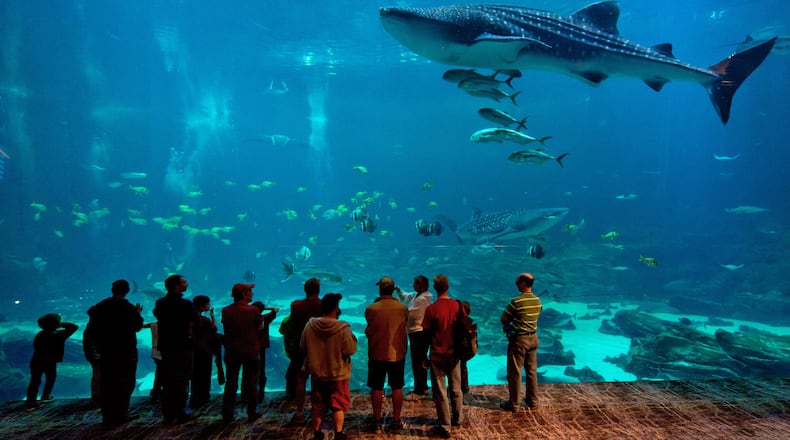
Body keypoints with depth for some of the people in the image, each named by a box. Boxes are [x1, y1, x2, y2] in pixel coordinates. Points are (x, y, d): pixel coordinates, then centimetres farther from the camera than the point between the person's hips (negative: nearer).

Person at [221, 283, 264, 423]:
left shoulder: (226, 311, -2)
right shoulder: (253, 310, -13)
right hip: (250, 351, -3)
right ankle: (252, 413, 16)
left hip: (231, 351, 3)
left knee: (230, 383, 12)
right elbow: (259, 327, -3)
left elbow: (225, 327, 8)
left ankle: (227, 414, 16)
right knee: (251, 383, 10)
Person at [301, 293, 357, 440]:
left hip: (317, 373, 4)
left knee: (317, 405, 19)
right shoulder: (343, 328, -22)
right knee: (339, 405, 12)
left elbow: (302, 348, 1)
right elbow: (351, 350, -17)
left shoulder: (310, 325, -10)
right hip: (338, 374, -3)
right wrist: (352, 336, -1)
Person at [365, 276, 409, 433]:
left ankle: (377, 422, 19)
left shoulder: (371, 309, -14)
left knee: (376, 388, 11)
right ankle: (396, 422, 20)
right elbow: (404, 327, 5)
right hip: (397, 353, 1)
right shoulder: (403, 308, -9)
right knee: (397, 387, 13)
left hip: (377, 354, -1)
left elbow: (368, 331, 2)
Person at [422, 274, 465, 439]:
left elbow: (427, 335, -9)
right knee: (456, 389, 20)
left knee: (440, 393, 5)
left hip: (438, 356, -4)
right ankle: (458, 419, 34)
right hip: (455, 354, 4)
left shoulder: (431, 309, -15)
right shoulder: (458, 306, -4)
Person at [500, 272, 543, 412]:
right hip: (533, 338, 7)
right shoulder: (538, 301, 1)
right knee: (532, 371, 15)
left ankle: (513, 403, 12)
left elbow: (503, 319, -14)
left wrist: (510, 322, 6)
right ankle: (532, 401, 25)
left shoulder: (516, 301, -20)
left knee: (515, 372, 4)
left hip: (518, 339, -7)